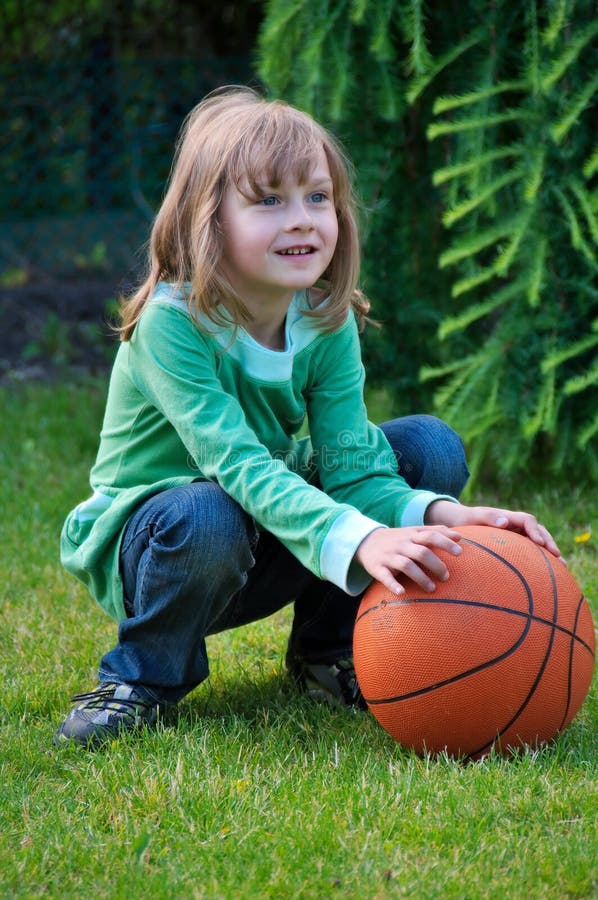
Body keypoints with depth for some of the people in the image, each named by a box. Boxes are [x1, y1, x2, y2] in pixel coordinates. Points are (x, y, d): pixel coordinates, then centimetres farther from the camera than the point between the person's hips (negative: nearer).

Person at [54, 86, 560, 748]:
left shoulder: (328, 322, -9)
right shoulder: (170, 321, -28)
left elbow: (350, 468, -16)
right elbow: (239, 466, -39)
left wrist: (440, 515, -37)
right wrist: (359, 541, -53)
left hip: (265, 549, 6)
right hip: (148, 544, -6)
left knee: (430, 446, -11)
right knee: (204, 517, -41)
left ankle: (327, 650, 6)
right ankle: (145, 675, -9)